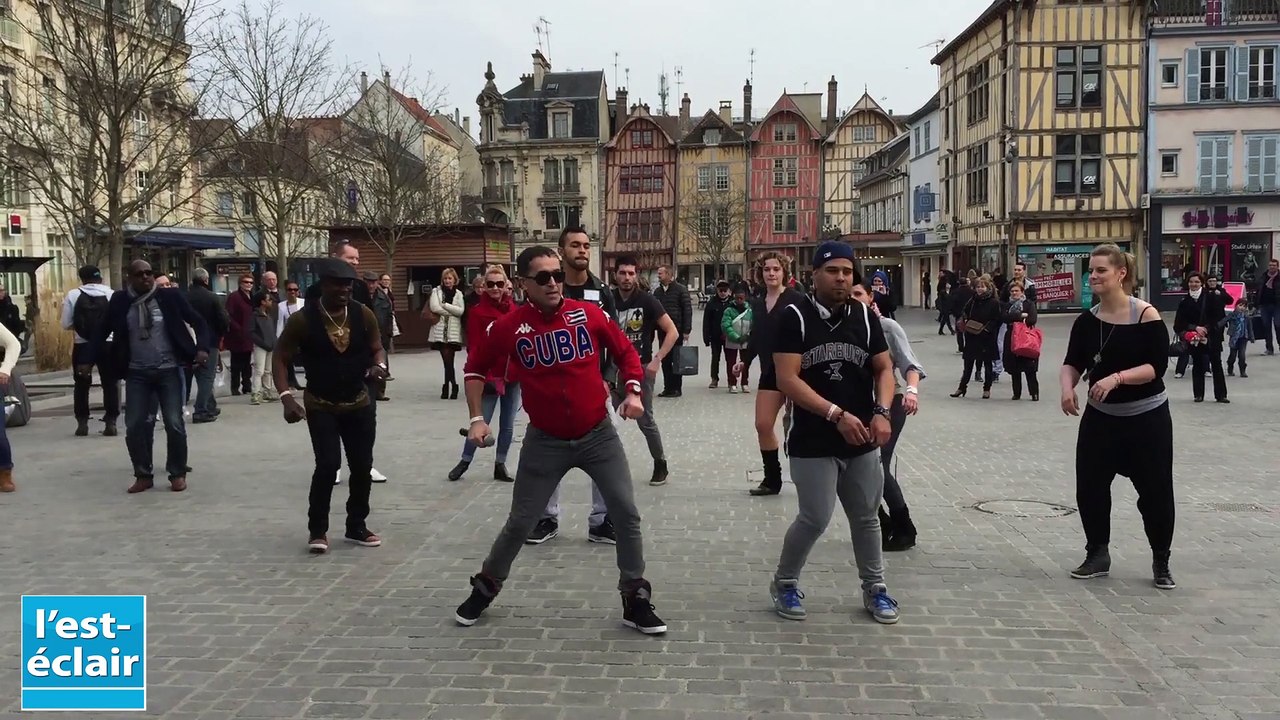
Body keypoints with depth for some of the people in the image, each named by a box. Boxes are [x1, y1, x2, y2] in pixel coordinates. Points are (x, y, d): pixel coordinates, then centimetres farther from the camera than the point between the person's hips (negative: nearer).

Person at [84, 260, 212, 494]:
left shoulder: (169, 296, -4)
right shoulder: (120, 301, 1)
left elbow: (198, 321, -1)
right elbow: (102, 331, 11)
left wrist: (203, 348, -15)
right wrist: (89, 360, 6)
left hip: (169, 371, -2)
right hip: (137, 373, 2)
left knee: (174, 423, -4)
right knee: (134, 426, 1)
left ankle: (178, 474, 12)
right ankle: (143, 475, 16)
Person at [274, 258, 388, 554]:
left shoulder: (364, 314, -7)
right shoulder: (302, 319, -15)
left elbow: (377, 348, 6)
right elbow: (280, 358, -7)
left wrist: (380, 365, -17)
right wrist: (286, 397, -19)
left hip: (360, 404, 3)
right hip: (321, 406, -3)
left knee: (362, 467, 7)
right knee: (328, 465, -15)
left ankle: (357, 526, 26)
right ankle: (317, 530, 4)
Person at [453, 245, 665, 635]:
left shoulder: (589, 313, -8)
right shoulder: (508, 327, -10)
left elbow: (626, 352, 6)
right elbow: (476, 368, 6)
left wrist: (633, 391, -6)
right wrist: (477, 418, 0)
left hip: (598, 433, 1)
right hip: (546, 440, -1)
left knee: (626, 514, -2)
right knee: (520, 523, 6)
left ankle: (636, 600, 14)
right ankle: (485, 587, 31)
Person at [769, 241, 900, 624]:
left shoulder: (865, 317, 5)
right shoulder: (795, 317, -10)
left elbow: (884, 369, 7)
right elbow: (787, 379, -17)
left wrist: (882, 412, -12)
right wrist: (837, 414, -23)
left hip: (862, 442, 5)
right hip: (812, 442, -4)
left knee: (866, 516, 14)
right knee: (816, 517, -6)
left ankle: (874, 588, 31)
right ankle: (784, 583, 18)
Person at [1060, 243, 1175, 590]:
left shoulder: (1146, 315, -16)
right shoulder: (1087, 320, -3)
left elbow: (1158, 366, -19)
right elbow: (1073, 362, -1)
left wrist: (1117, 378, -30)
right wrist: (1067, 387, -21)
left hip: (1147, 418, -4)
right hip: (1100, 417, 4)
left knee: (1155, 490, 4)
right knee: (1089, 487, 4)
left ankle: (1161, 562, 24)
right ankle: (1097, 555, 23)